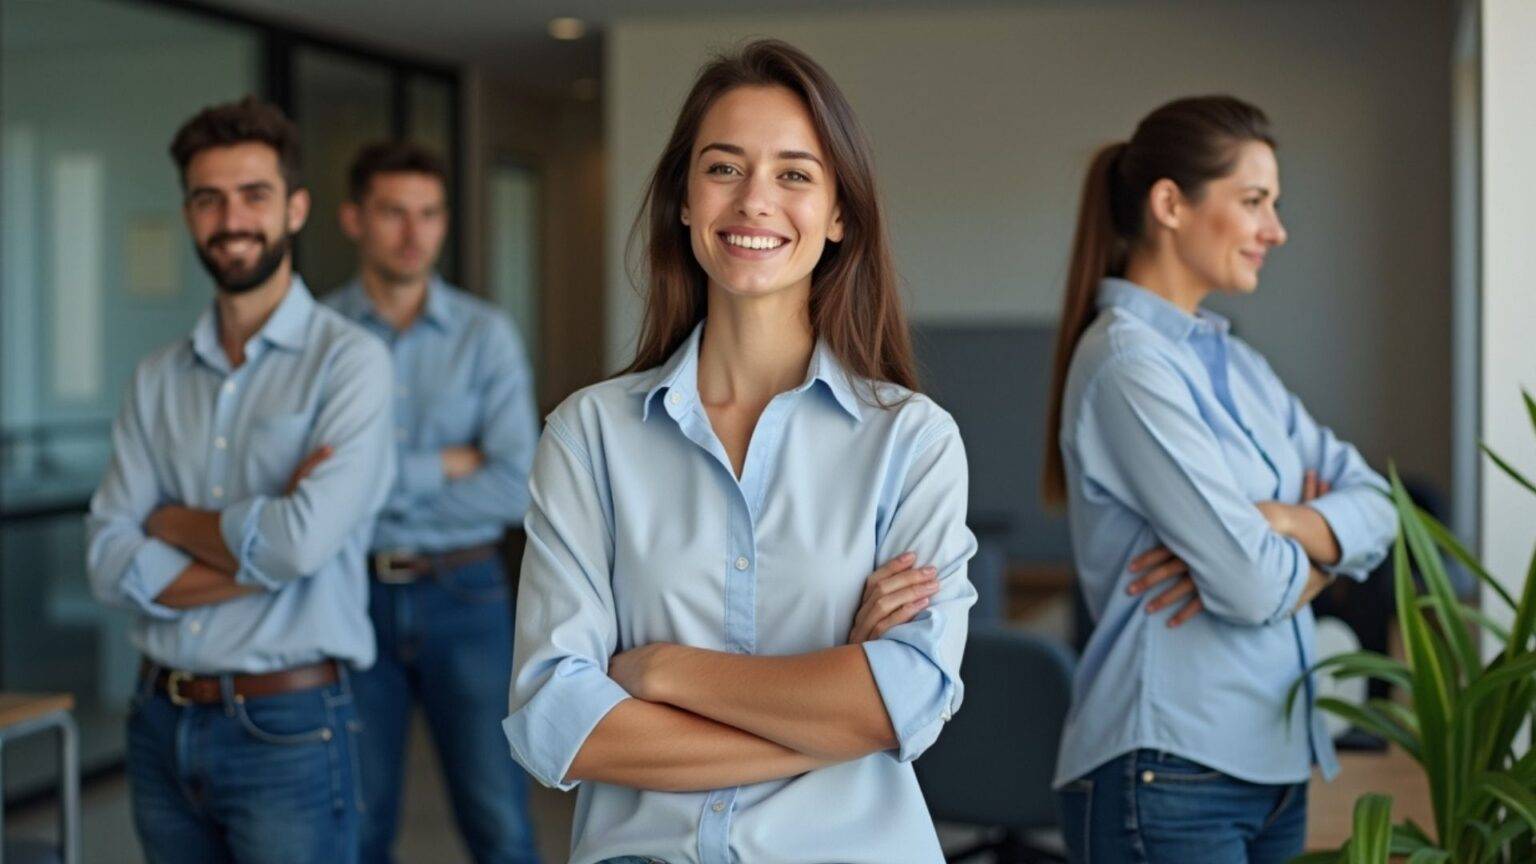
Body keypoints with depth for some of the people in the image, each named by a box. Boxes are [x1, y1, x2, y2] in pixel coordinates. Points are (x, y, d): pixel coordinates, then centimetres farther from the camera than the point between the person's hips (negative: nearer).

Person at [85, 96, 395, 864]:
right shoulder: (157, 381, 7)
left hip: (287, 728, -5)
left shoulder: (350, 362, -8)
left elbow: (305, 541, -20)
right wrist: (259, 551, -15)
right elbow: (110, 564, -2)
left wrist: (174, 522, -4)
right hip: (161, 722, 5)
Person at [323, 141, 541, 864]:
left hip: (464, 595, 0)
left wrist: (385, 484, -10)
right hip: (354, 594, 0)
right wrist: (443, 465, -11)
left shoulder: (485, 334, 0)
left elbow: (514, 487, -9)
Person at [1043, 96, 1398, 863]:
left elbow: (1374, 506, 6)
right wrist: (1317, 548, 1)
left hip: (1273, 762, 8)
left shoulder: (1235, 363, 12)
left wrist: (1276, 522, -13)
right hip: (1167, 774, -8)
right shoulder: (1129, 361, -14)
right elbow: (1252, 584, -20)